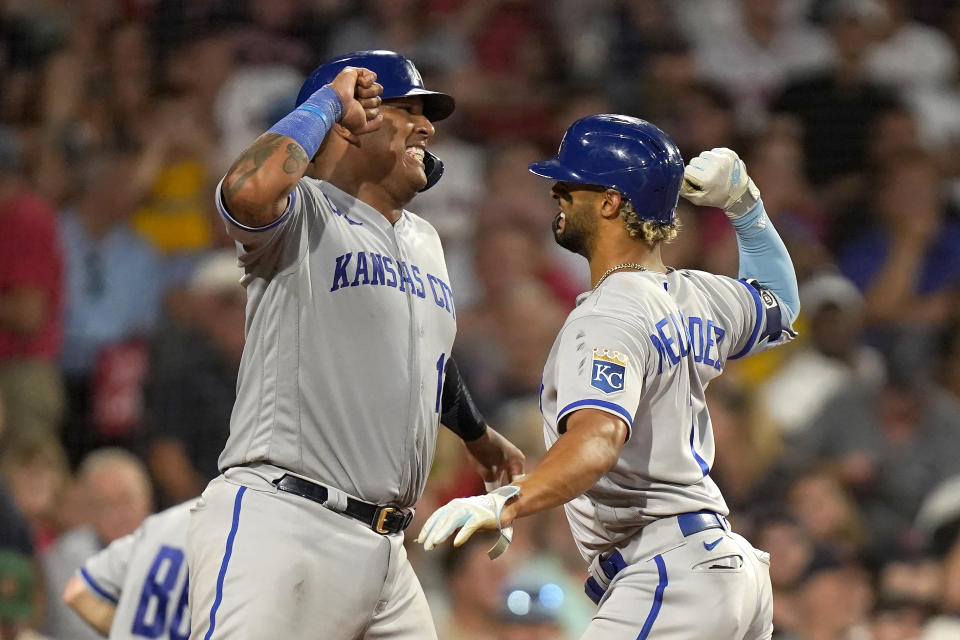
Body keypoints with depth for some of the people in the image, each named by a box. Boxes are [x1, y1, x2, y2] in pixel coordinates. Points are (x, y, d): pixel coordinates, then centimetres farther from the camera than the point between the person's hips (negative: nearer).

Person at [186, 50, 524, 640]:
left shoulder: (423, 241, 24)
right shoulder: (303, 215, -2)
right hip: (280, 526, -8)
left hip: (384, 548, 9)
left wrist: (480, 436, 59)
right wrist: (328, 100, -10)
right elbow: (248, 190, -27)